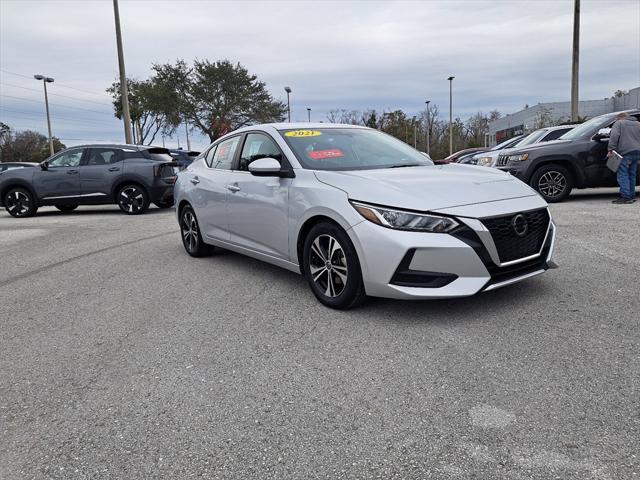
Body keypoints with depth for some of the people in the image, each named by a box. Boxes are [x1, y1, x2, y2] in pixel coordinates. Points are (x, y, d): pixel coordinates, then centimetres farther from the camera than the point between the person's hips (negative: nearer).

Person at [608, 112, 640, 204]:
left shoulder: (619, 123, 5)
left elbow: (614, 136, -11)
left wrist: (611, 149, -15)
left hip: (625, 152, -7)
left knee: (623, 174, -8)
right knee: (632, 175, 13)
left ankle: (625, 196, -15)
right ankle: (632, 196, 15)